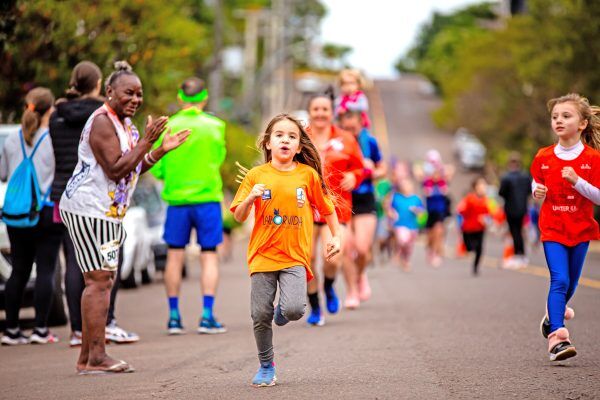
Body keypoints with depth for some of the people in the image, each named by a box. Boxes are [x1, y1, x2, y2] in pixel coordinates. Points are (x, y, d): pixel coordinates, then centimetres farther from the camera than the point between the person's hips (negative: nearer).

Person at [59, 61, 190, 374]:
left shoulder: (124, 123, 17)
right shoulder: (102, 122, -14)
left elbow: (132, 169, 20)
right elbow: (116, 170, -21)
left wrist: (161, 150, 10)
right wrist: (146, 140, -21)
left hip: (108, 212, 10)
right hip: (90, 209, -10)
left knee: (103, 280, 9)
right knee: (99, 280, -12)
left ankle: (87, 357, 12)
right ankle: (96, 357, -13)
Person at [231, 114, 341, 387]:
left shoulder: (308, 174, 1)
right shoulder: (256, 175, 1)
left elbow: (326, 207, 14)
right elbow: (239, 217, 2)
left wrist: (336, 237, 8)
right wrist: (250, 198, -16)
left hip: (295, 256, -1)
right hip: (263, 254, 1)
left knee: (294, 309, -21)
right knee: (260, 315, 0)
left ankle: (284, 309, 18)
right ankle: (266, 367, 20)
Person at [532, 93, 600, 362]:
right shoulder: (544, 157, 1)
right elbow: (536, 184, 15)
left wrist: (577, 181, -22)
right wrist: (536, 191, -9)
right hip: (552, 228, -1)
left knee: (571, 282, 12)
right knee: (559, 280, -15)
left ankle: (555, 312, 43)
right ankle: (556, 335, -20)